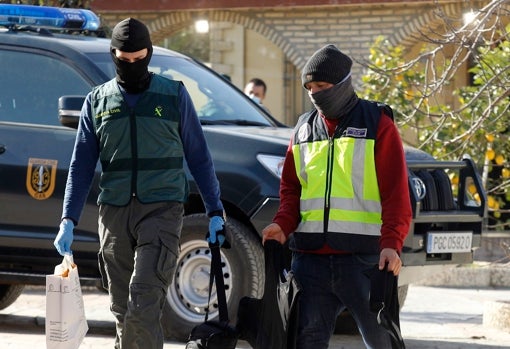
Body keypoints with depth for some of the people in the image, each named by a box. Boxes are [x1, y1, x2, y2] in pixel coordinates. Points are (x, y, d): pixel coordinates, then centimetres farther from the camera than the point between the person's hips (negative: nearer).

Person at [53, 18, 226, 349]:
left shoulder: (174, 95, 5)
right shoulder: (98, 100, 11)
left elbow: (199, 157, 9)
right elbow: (81, 165, 10)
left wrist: (215, 211, 5)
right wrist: (69, 220, 1)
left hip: (162, 209, -3)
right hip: (114, 211, 3)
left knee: (143, 305, -17)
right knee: (122, 309, 5)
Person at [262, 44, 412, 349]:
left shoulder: (377, 124, 1)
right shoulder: (304, 129, 16)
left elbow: (396, 191, -5)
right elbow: (291, 187, 19)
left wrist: (391, 243, -18)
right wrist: (283, 224, -2)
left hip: (363, 255, -5)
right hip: (310, 255, 5)